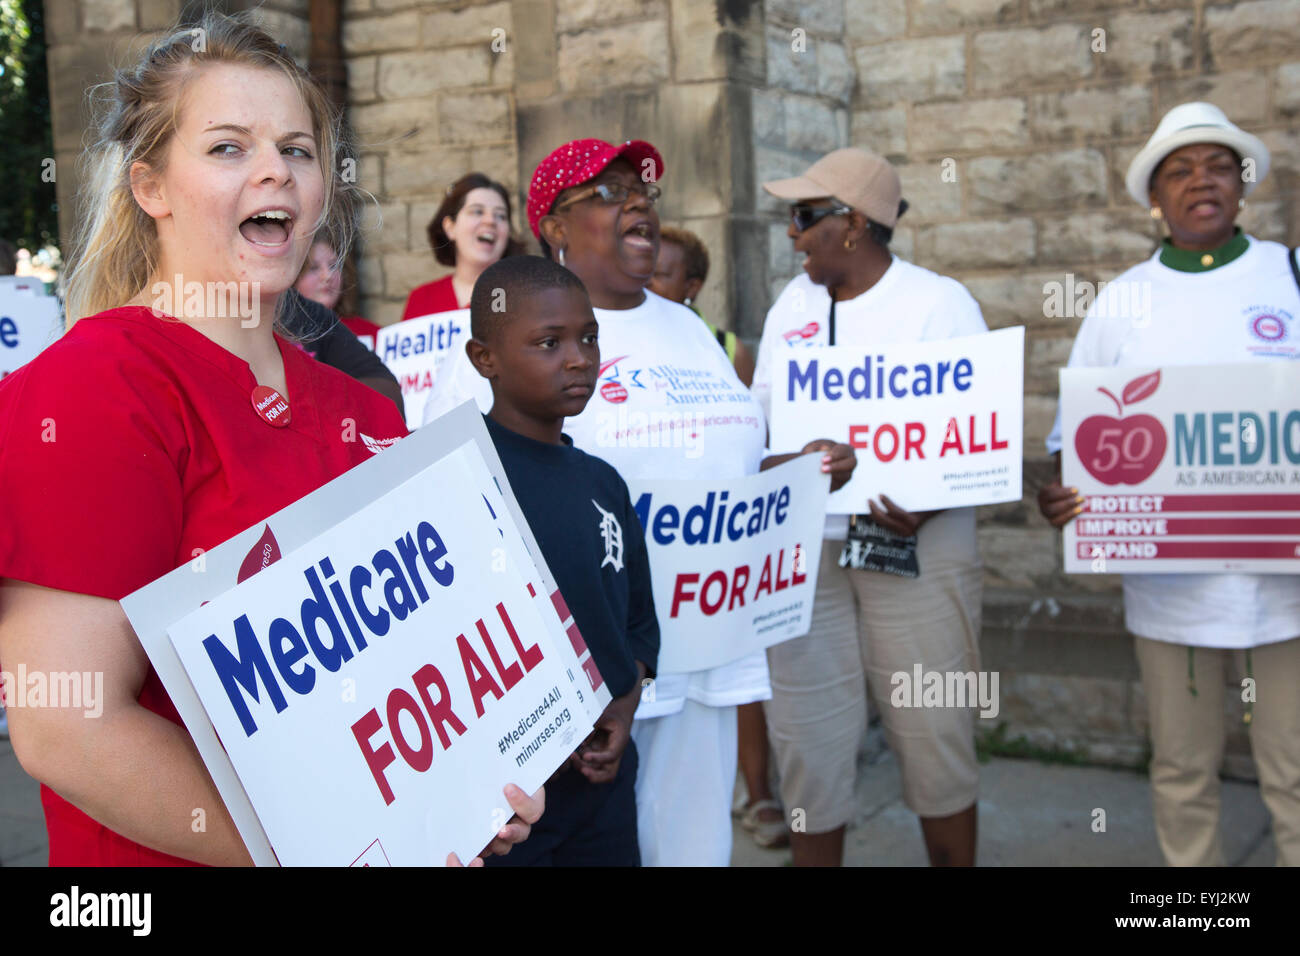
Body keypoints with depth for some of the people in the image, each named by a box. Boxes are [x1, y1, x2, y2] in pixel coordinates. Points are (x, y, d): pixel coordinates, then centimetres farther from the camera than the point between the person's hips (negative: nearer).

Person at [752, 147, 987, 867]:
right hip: (802, 551, 4)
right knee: (807, 736, 6)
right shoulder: (793, 303, 13)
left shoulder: (939, 303, -4)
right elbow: (761, 422, 20)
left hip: (918, 546, -4)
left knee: (934, 733, 2)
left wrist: (926, 506, -24)